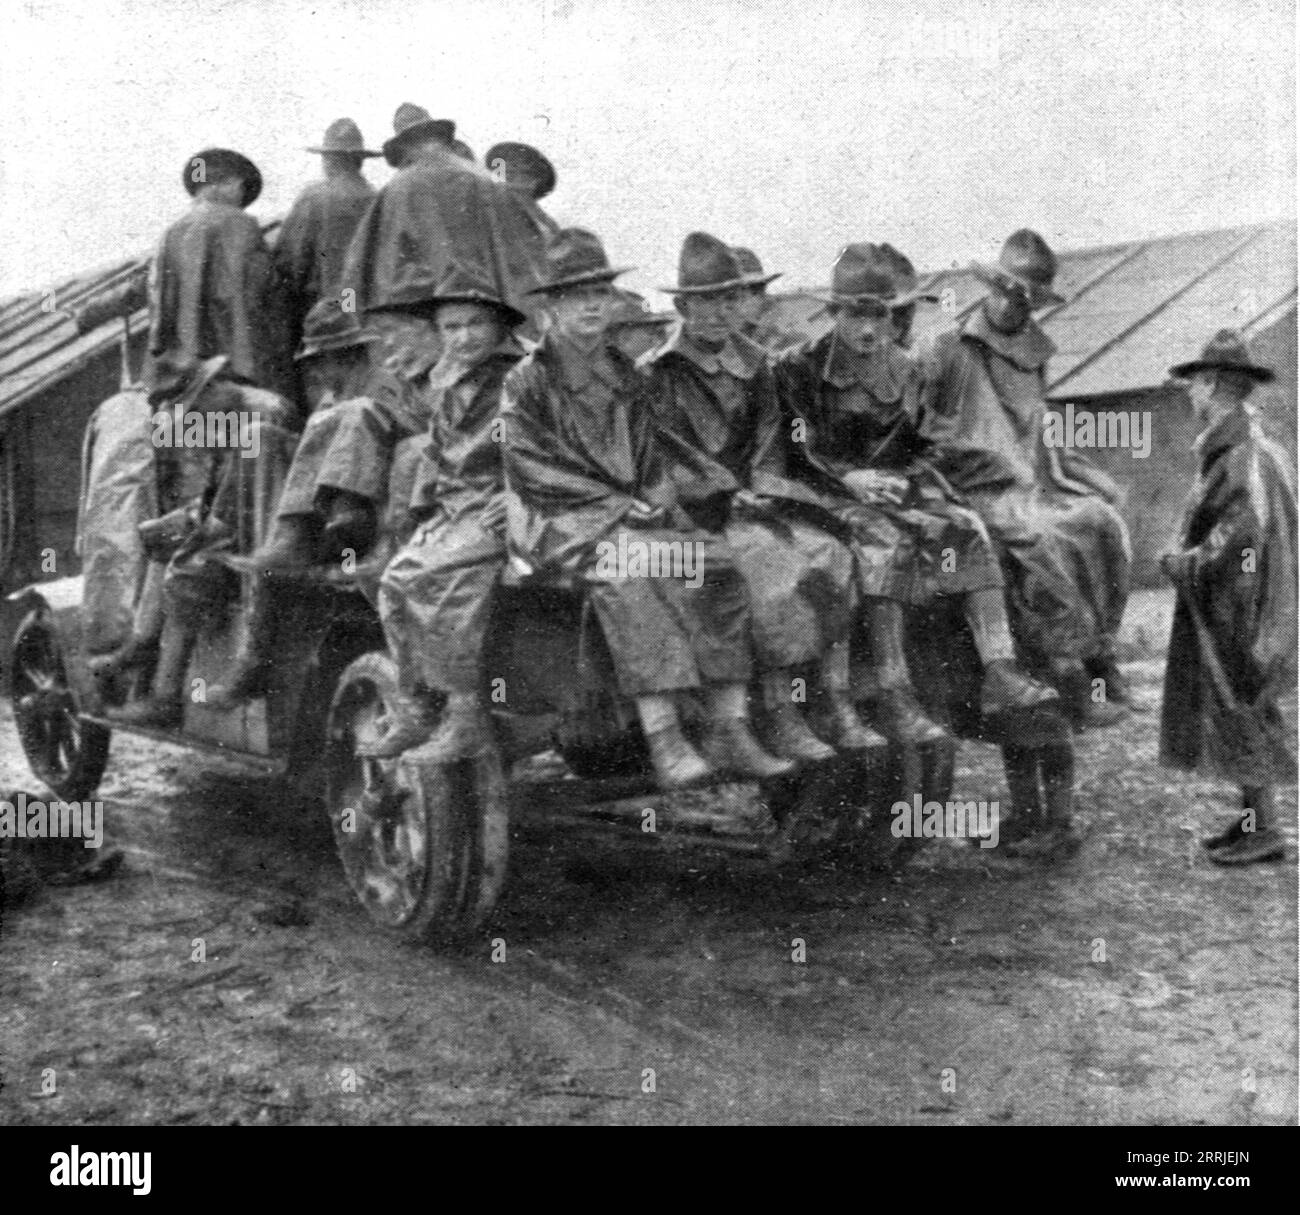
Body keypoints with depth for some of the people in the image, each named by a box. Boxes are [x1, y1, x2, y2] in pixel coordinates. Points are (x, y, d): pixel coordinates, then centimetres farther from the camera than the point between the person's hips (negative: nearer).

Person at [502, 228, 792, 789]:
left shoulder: (624, 374, 19)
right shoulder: (525, 383, 1)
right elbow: (535, 471, -8)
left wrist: (656, 501, -1)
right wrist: (619, 503, -14)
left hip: (635, 516, 6)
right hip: (560, 523, -5)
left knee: (716, 564, -19)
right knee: (628, 574, -35)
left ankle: (729, 732, -19)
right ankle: (664, 742, -37)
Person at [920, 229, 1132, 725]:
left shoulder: (1034, 356, 19)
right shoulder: (951, 349, 0)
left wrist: (1092, 478, 19)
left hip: (1034, 482, 6)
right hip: (978, 489, -6)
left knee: (1103, 522, -17)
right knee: (1041, 538, -30)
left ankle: (1099, 648, -10)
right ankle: (1067, 669, -27)